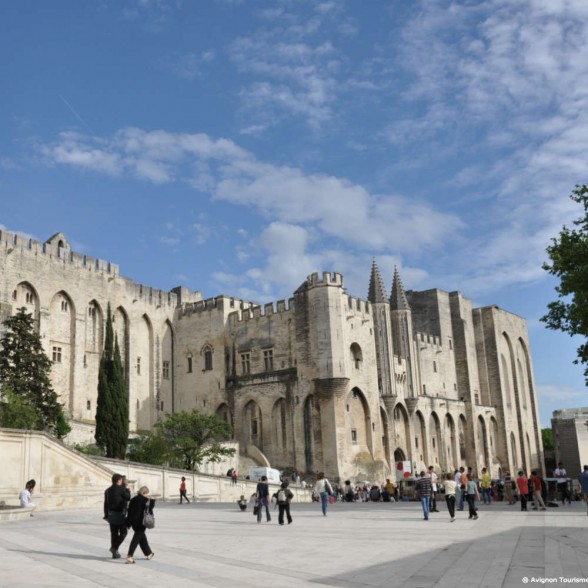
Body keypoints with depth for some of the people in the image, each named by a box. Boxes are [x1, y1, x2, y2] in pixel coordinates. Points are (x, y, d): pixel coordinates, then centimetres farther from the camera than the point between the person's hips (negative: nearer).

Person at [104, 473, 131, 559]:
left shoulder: (107, 490, 9)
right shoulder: (121, 489, -13)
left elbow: (106, 504, 12)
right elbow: (128, 498, -4)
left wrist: (106, 515, 17)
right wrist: (127, 489, 8)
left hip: (111, 515, 7)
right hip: (120, 514, -7)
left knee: (114, 534, 11)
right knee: (123, 533, 4)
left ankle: (115, 553, 14)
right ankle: (114, 548, -10)